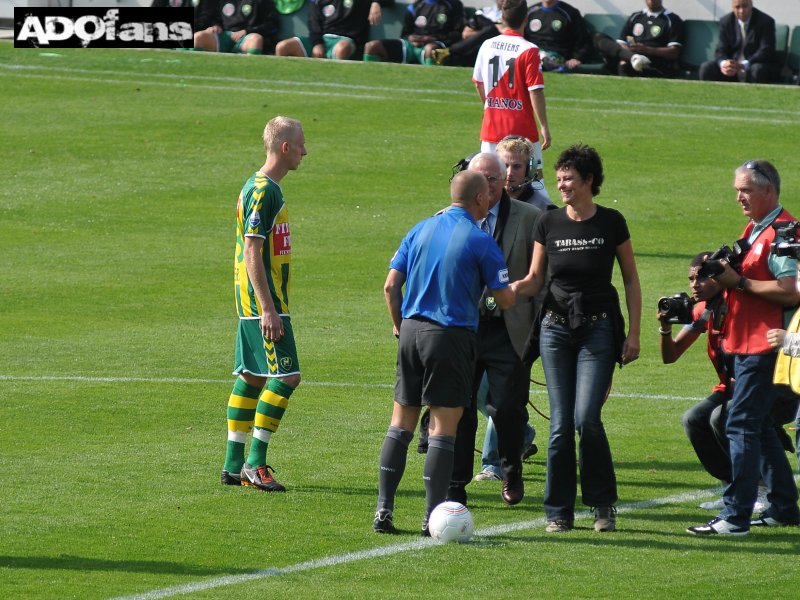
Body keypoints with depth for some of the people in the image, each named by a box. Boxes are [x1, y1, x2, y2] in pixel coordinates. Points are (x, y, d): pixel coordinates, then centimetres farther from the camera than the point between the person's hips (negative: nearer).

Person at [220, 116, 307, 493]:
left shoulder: (265, 189, 15)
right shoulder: (262, 192, -16)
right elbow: (252, 254, -20)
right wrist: (268, 309, -23)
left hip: (254, 303, 10)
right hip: (262, 302, -10)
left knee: (252, 377, 11)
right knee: (286, 376, -11)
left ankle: (234, 465, 14)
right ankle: (255, 462, -10)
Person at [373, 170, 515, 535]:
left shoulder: (421, 230, 8)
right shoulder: (480, 241, -7)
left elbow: (391, 286, 5)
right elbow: (505, 299, -5)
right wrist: (514, 289, 19)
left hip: (412, 330, 5)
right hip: (451, 338, -5)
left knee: (401, 423, 10)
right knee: (443, 428, -1)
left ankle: (384, 509, 6)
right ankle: (432, 516, -3)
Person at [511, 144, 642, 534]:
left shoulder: (611, 223, -3)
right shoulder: (549, 223, 3)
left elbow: (631, 280, 5)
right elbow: (535, 279, 9)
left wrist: (633, 333, -1)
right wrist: (509, 289, -12)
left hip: (598, 329, -2)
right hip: (555, 327, 2)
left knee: (587, 418, -14)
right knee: (560, 424, -1)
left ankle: (604, 504, 3)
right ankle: (559, 512, 7)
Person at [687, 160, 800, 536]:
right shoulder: (754, 230, 18)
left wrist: (739, 282, -19)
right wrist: (720, 276, 4)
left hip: (765, 346, -11)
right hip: (745, 344, 11)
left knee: (741, 426, -13)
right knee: (759, 427, 15)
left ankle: (735, 516, -14)